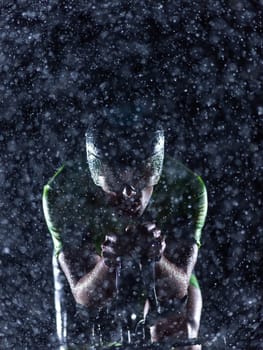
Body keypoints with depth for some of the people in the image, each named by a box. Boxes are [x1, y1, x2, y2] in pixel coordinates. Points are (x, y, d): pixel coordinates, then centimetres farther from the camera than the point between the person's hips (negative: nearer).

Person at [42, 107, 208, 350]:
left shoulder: (185, 188, -32)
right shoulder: (63, 193, -34)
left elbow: (178, 288, -32)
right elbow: (85, 297, -33)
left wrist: (155, 259, -53)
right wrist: (108, 263, -54)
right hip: (90, 269, 0)